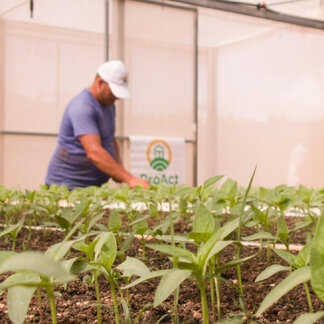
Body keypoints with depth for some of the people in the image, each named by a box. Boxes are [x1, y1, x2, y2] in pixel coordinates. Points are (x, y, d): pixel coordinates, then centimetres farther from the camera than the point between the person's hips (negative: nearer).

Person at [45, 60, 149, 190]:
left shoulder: (108, 104, 11)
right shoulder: (82, 107, -19)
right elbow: (94, 152, -29)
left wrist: (119, 168, 4)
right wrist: (129, 179, -33)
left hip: (95, 184, 8)